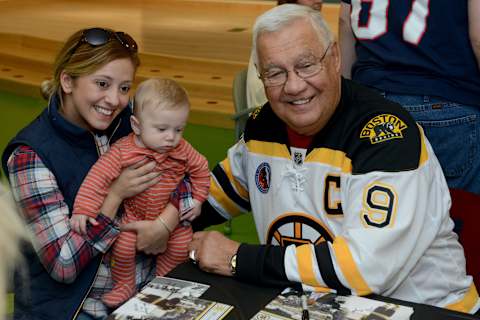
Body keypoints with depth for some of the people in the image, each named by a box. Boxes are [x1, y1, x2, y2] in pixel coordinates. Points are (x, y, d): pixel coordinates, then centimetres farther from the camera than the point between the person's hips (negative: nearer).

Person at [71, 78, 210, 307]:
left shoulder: (182, 151, -11)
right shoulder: (123, 152, -20)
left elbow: (200, 169, 5)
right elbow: (99, 177, -24)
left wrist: (196, 200, 2)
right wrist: (83, 210, -31)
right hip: (135, 215, -2)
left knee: (181, 247, -6)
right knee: (123, 245, -18)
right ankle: (124, 286, 10)